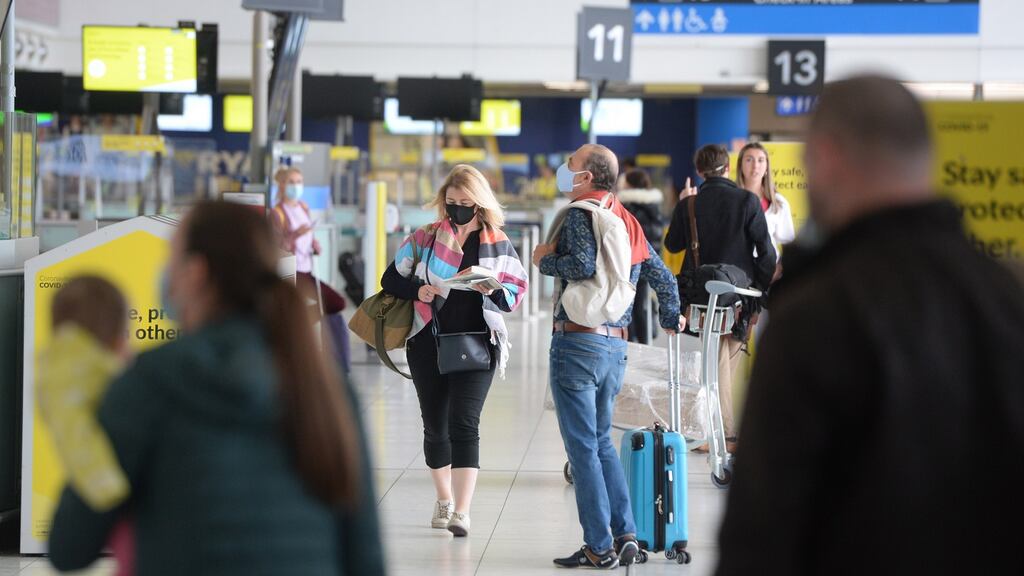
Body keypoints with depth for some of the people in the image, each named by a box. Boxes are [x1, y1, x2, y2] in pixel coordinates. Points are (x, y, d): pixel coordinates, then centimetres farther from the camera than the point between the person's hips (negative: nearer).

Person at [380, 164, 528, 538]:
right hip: (428, 342, 2)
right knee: (435, 426, 12)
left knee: (464, 424, -13)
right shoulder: (425, 238, 2)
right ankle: (444, 500, 32)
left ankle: (461, 513, -16)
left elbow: (517, 292, 4)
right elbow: (391, 280, 5)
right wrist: (419, 291, -15)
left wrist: (493, 291, -17)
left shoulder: (498, 244, 2)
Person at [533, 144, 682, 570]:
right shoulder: (627, 221, 14)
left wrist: (545, 259, -6)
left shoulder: (580, 214, -9)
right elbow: (662, 276, 20)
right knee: (601, 442, 17)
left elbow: (584, 265, -25)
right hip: (617, 344, 8)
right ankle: (625, 535, 11)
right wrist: (670, 320, 37)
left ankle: (599, 547, -1)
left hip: (578, 341, -8)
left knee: (582, 446, -2)